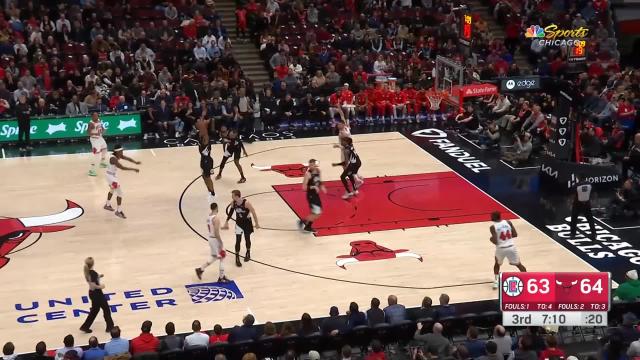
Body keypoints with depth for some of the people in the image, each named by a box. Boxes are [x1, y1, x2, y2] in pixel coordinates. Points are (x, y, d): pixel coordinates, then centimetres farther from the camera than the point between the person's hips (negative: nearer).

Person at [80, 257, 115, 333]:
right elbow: (92, 285, -31)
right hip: (97, 294, -9)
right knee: (106, 309, 8)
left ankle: (85, 327, 21)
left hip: (92, 293, 9)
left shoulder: (87, 272, 1)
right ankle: (110, 327, 20)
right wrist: (100, 287, -17)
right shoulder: (93, 273, -26)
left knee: (94, 310, 20)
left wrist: (99, 276, 8)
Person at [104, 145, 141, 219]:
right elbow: (122, 167, -37)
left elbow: (127, 158, 2)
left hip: (113, 176, 11)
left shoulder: (119, 156, -4)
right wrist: (134, 169, -36)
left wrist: (135, 162, -15)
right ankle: (119, 211, -1)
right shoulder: (113, 158, -32)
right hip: (111, 177, -11)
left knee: (112, 190, 31)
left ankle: (107, 205, 52)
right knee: (119, 192, -9)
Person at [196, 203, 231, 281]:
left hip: (210, 238, 9)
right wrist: (221, 243, -19)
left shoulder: (208, 216, 5)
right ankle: (221, 277, 12)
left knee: (214, 257, 22)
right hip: (216, 239, -9)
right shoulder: (216, 218, -23)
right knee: (222, 258, 5)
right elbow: (217, 233, -25)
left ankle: (200, 269, 18)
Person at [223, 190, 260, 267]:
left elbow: (253, 213, -18)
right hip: (239, 223, 2)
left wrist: (257, 224, -10)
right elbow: (231, 211, 4)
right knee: (238, 240, -6)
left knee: (247, 239, 15)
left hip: (247, 223, -2)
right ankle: (237, 258, 2)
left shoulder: (246, 203, -30)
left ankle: (248, 253, 41)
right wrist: (226, 222, 8)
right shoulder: (233, 203, -16)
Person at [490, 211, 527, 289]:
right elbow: (515, 235, 2)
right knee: (518, 264, 18)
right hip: (511, 247, 2)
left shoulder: (492, 227, -7)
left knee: (497, 263, 26)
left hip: (501, 248, -2)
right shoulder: (508, 222, 3)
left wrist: (491, 239, 9)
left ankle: (496, 281, 18)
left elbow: (495, 242, -13)